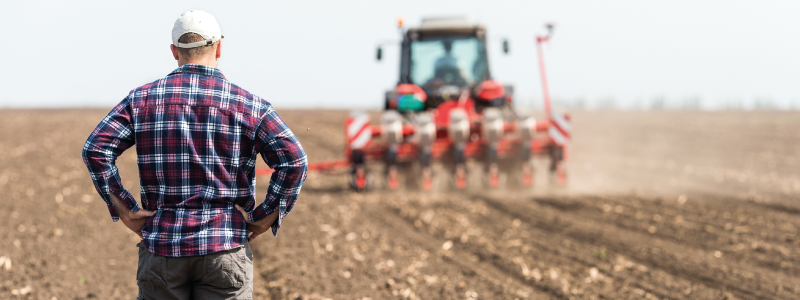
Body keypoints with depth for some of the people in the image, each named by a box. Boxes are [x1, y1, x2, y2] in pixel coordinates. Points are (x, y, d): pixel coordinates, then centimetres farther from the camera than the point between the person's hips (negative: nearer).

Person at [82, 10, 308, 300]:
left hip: (161, 244, 2)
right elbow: (294, 161, -8)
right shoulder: (248, 104, 1)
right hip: (225, 249, -1)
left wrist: (124, 211, 0)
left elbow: (95, 149, -4)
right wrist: (266, 217, -1)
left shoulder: (143, 99, 5)